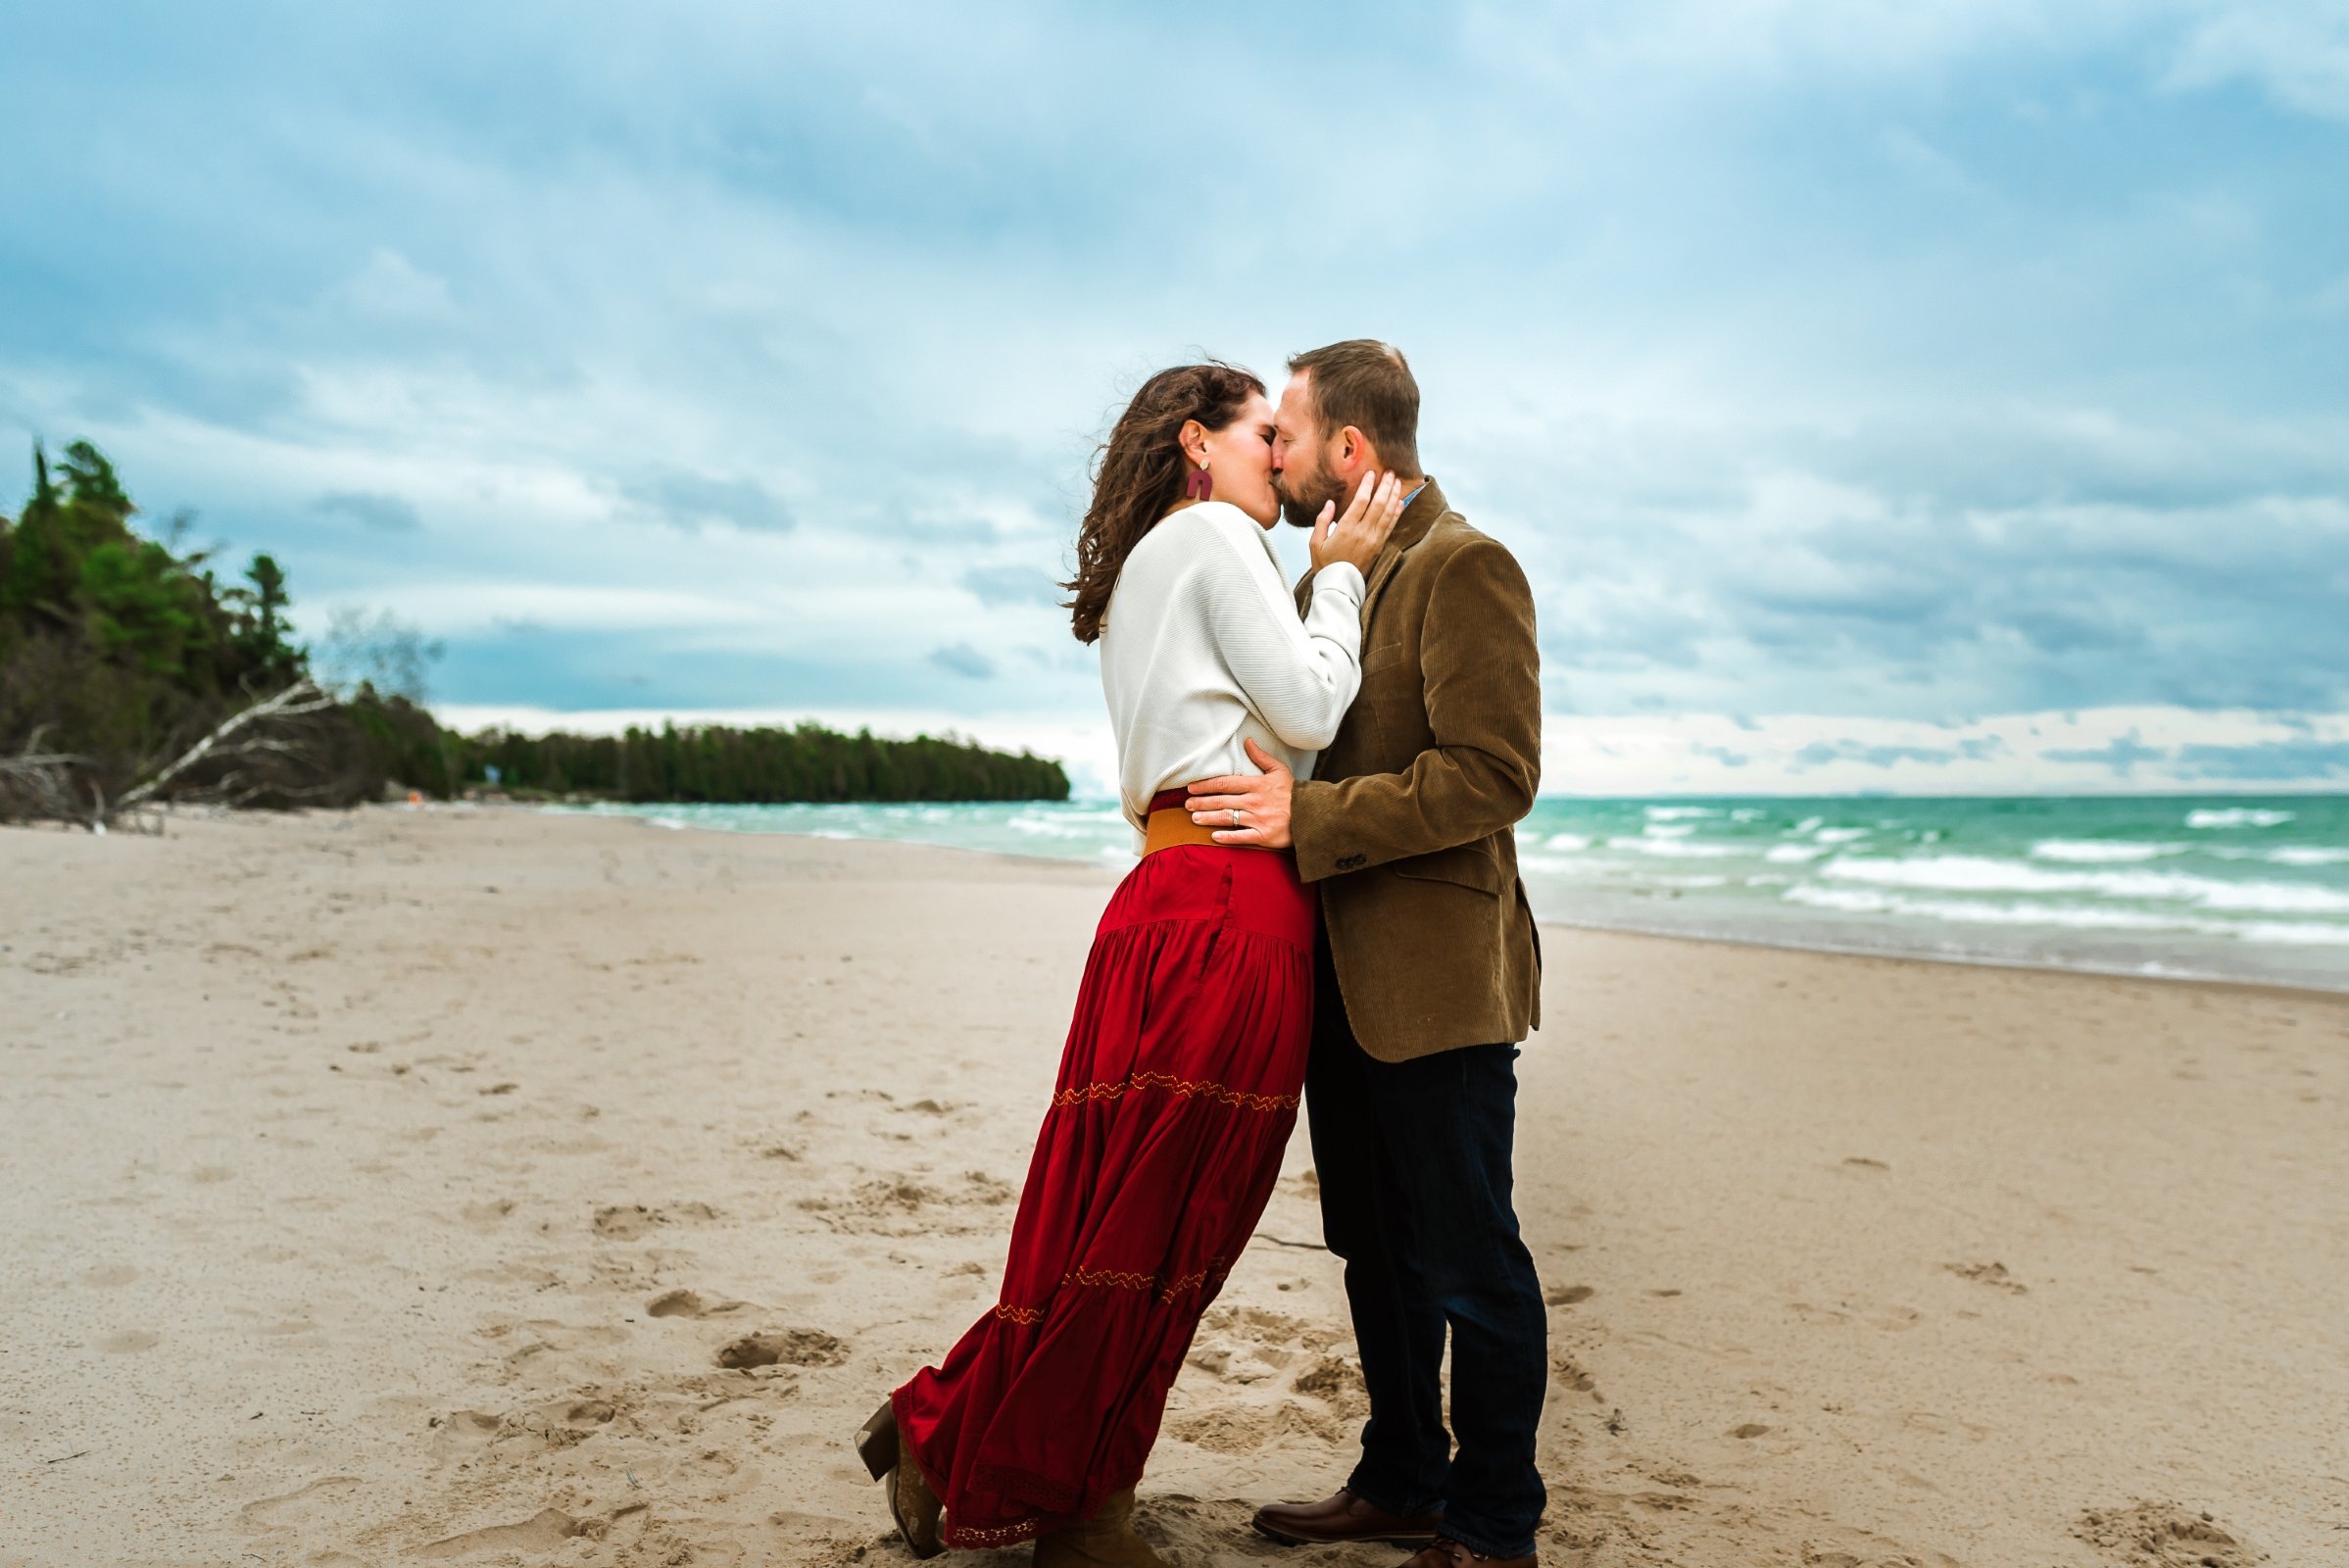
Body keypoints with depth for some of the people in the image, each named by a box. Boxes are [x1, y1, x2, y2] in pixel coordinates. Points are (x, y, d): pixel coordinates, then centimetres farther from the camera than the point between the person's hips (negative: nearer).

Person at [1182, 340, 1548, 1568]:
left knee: (1470, 1265, 3)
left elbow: (1493, 774, -20)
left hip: (1435, 978, -9)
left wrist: (1309, 818, -21)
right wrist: (1222, 799, 10)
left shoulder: (1464, 567, -12)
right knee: (1377, 1251, 18)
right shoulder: (1326, 577, 16)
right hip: (1344, 973, 9)